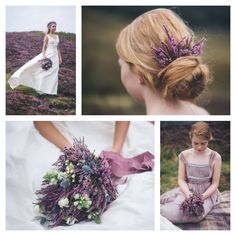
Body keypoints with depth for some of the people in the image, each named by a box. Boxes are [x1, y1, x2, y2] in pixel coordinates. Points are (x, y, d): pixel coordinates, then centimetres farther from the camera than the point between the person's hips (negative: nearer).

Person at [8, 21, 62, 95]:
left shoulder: (57, 37, 12)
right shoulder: (47, 37, -3)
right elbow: (44, 47, -7)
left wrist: (60, 58, 11)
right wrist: (43, 57, -19)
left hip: (55, 57, 5)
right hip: (48, 55, -5)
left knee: (53, 74, 4)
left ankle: (50, 90, 12)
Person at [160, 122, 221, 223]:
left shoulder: (215, 157, -5)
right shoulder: (184, 155, 0)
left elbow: (215, 183, -2)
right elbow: (181, 179, 1)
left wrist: (203, 196, -19)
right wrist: (187, 193, -19)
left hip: (207, 192, -1)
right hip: (187, 190, 1)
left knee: (195, 214, -31)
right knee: (175, 211, -31)